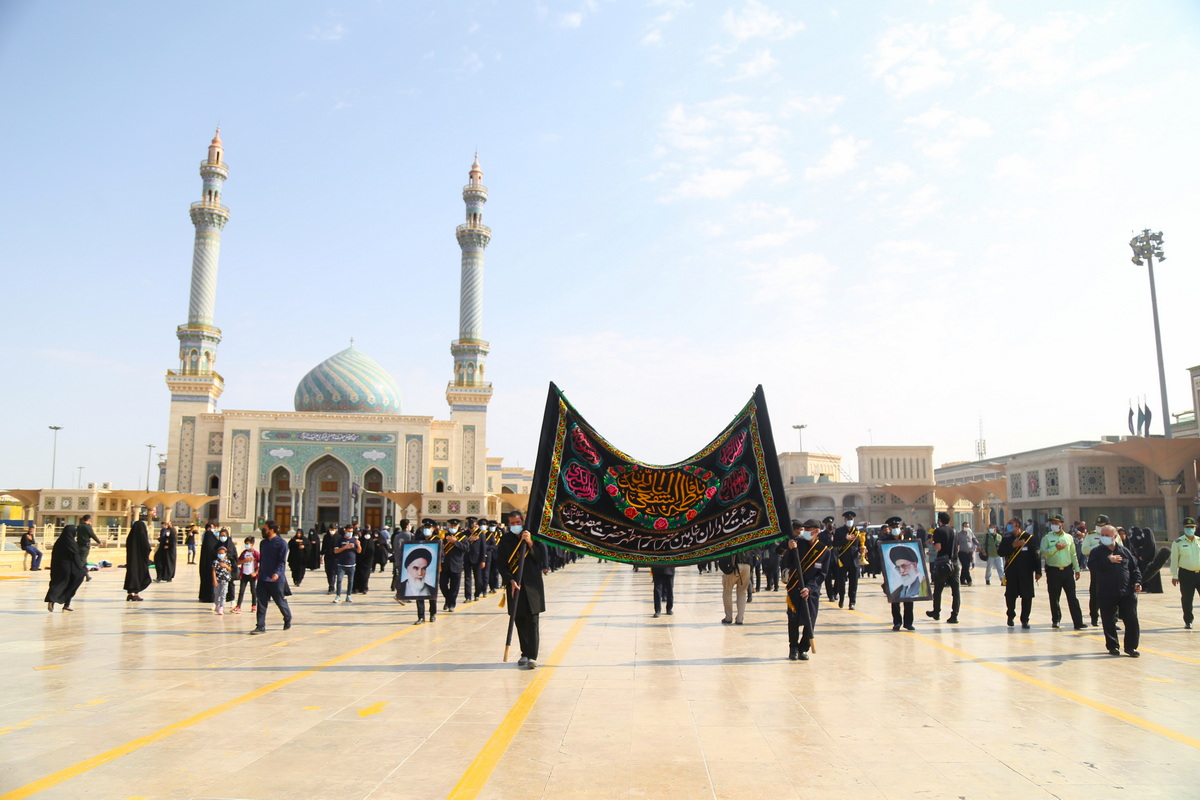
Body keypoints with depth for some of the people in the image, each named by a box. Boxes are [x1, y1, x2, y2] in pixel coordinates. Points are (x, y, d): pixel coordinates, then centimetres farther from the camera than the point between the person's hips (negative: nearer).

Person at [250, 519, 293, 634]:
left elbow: (282, 561, -15)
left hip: (276, 579, -6)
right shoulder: (264, 543, 12)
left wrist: (277, 573, -29)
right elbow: (261, 559, 20)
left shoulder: (281, 543, -10)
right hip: (263, 579, 6)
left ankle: (288, 619, 30)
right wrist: (260, 572, 18)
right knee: (261, 603, 1)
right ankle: (261, 626, 4)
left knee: (281, 601, 6)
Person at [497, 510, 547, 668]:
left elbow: (541, 558, -3)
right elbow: (501, 563, 5)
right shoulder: (505, 540, 6)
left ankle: (532, 656, -6)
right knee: (519, 621, 7)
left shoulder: (533, 536, 2)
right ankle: (525, 654, 18)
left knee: (532, 621, -5)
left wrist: (530, 543, -16)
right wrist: (510, 580, -9)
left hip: (532, 585, -2)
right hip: (514, 585, 2)